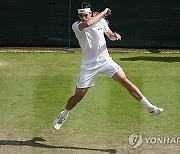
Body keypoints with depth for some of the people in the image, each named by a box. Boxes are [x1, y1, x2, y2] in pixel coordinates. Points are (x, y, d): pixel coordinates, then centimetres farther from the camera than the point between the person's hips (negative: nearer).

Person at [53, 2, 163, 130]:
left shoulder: (101, 21, 0)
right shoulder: (76, 26, -11)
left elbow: (110, 35, 16)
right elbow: (87, 24, -35)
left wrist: (115, 36, -9)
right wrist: (103, 13, -24)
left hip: (105, 60, 2)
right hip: (89, 65, -2)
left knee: (124, 81, -14)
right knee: (78, 95, 1)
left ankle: (150, 107, -13)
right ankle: (63, 115, 29)